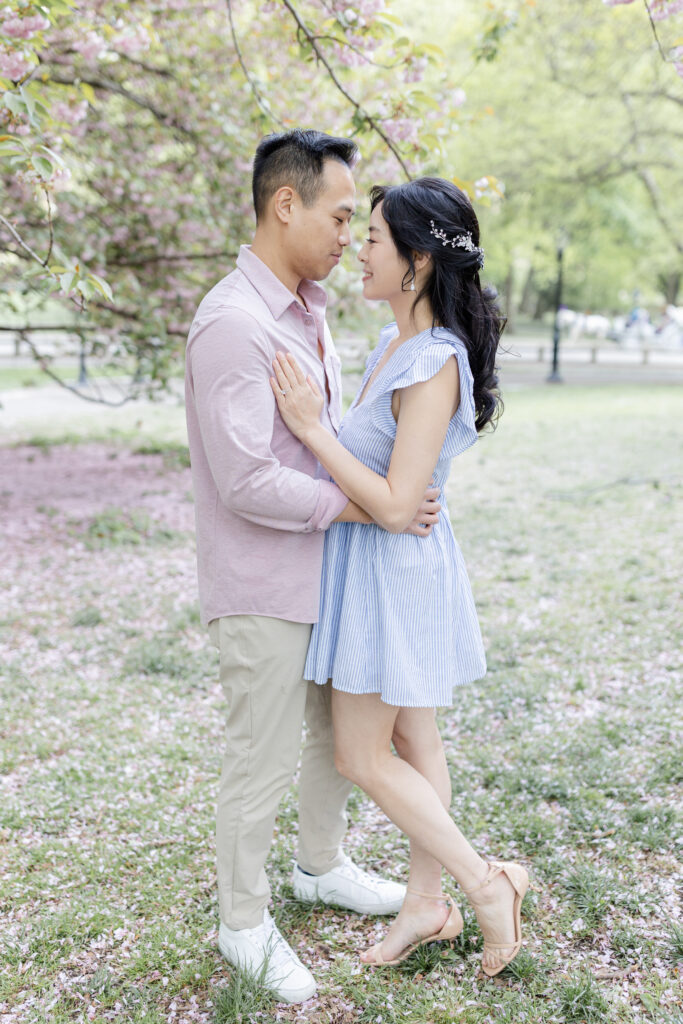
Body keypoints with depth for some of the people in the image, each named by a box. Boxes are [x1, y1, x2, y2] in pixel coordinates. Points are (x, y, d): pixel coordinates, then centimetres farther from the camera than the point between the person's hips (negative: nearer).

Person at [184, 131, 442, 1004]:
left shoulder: (308, 312, 9)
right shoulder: (233, 324, -22)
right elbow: (248, 483, -27)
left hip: (322, 573, 9)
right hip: (260, 586, -9)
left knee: (341, 729, 22)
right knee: (262, 760, 5)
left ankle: (321, 867, 45)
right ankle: (243, 923, 27)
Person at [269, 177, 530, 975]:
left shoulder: (435, 364, -23)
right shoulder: (395, 345, 6)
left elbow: (395, 504, -26)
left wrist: (310, 428, -23)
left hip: (397, 568, -9)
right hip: (377, 560, 9)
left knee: (361, 755, 3)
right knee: (412, 741, 17)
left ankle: (486, 884, 15)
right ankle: (427, 904, 32)